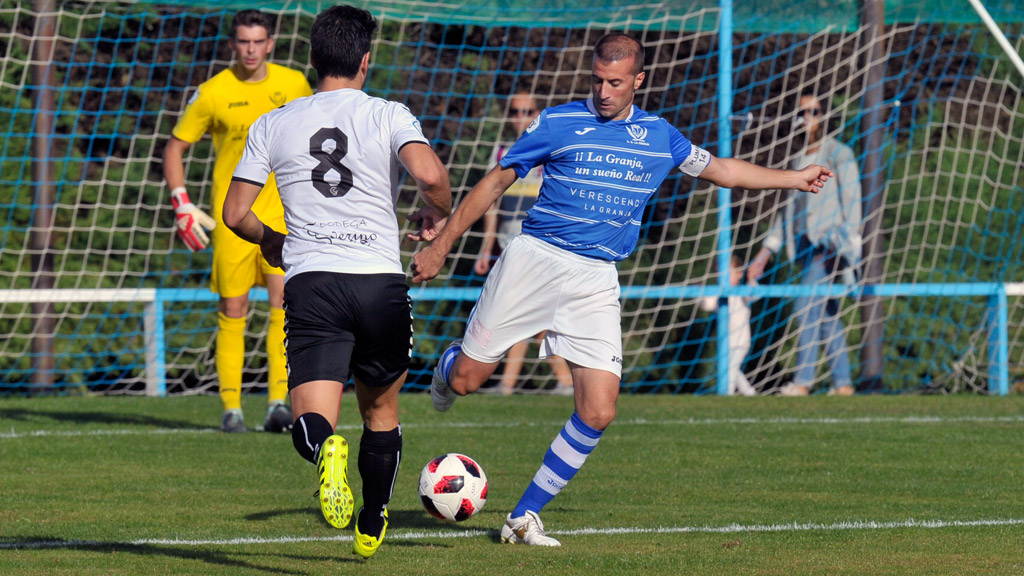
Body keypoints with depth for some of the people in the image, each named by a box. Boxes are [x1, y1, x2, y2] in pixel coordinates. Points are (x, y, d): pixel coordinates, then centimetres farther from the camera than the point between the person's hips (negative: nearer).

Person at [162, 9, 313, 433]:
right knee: (232, 312, 1)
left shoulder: (294, 85, 2)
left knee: (284, 302, -12)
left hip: (282, 212, 1)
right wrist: (182, 204, -4)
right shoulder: (213, 93, -4)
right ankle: (231, 407, 9)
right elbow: (175, 148, 5)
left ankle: (278, 401, -11)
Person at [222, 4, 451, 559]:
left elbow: (235, 214, 9)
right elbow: (429, 174, -17)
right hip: (382, 281, 0)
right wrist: (437, 214, 6)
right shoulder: (387, 116, 1)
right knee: (381, 413, 23)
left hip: (310, 283, 0)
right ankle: (372, 528, 30)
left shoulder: (272, 125, 9)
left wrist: (271, 241, 30)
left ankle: (325, 447, -44)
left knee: (311, 425, -10)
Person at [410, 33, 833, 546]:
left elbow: (717, 168, 27)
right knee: (467, 380, -2)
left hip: (596, 281, 2)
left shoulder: (659, 136, 11)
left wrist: (795, 178, 30)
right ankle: (450, 362, 38)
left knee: (598, 412, -10)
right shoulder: (557, 123, 0)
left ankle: (525, 517, 1)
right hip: (534, 259, -2)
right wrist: (441, 245, 2)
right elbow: (495, 182, 5)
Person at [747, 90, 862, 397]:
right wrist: (765, 253, 18)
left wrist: (848, 244, -19)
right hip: (807, 246, 7)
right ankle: (843, 382, 6)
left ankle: (803, 380, -20)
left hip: (831, 242, -7)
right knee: (827, 315, 5)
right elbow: (786, 213, 24)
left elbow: (852, 202, -8)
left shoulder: (838, 154, -1)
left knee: (808, 305, -17)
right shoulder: (797, 162, 19)